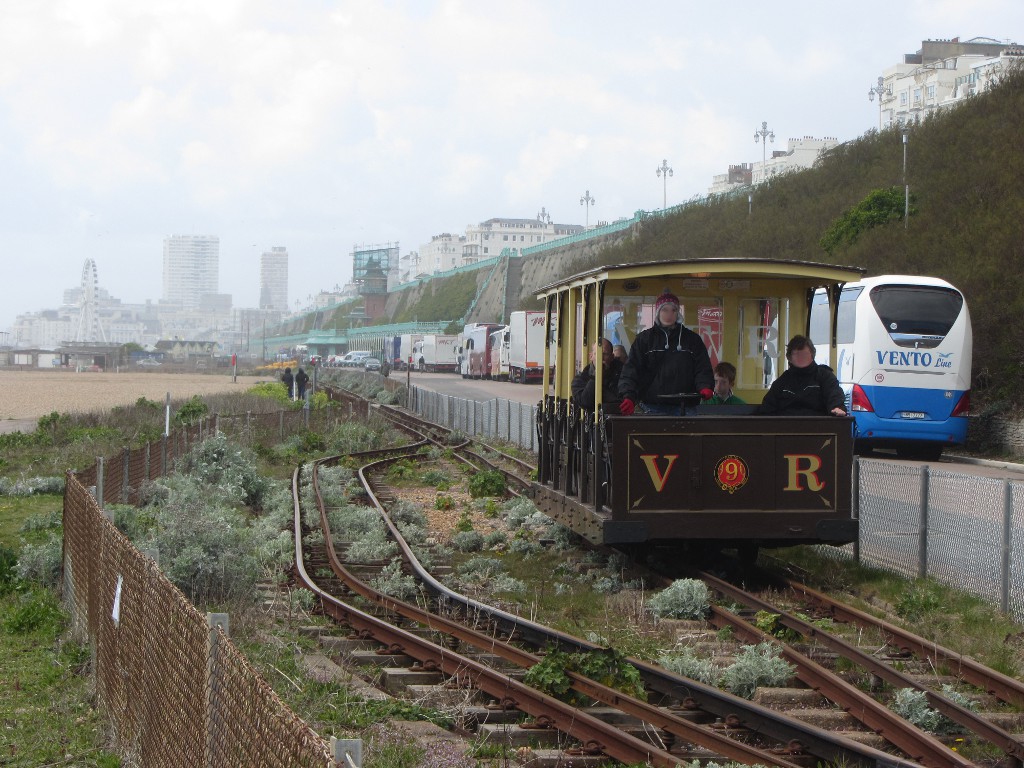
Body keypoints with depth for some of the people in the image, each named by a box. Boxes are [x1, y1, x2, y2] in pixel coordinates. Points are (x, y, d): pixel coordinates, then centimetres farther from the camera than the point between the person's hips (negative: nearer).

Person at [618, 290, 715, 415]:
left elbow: (703, 369, 8)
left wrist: (705, 387, -14)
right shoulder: (644, 339, 9)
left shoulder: (692, 339, 13)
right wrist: (628, 397, -16)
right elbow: (631, 370, 1)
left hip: (683, 408, 1)